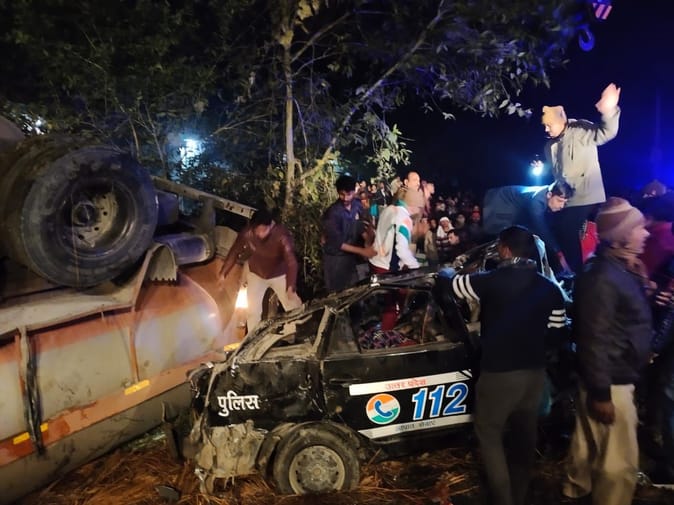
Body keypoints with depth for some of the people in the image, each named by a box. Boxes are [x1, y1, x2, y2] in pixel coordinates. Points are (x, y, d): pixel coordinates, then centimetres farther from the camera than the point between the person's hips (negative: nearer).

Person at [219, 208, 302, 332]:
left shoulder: (282, 235, -34)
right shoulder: (247, 233, -26)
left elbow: (291, 261, -39)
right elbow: (234, 253, -10)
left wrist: (291, 287, -51)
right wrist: (223, 274, -5)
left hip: (279, 275, -2)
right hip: (256, 275, 2)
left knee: (295, 310, 1)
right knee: (253, 310, 6)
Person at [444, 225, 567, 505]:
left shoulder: (492, 282, -17)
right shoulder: (550, 289, -2)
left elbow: (452, 285, -3)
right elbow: (556, 331, 4)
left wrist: (447, 272, 20)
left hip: (499, 373, -6)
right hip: (535, 372, 6)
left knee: (489, 435, 12)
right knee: (524, 437, 20)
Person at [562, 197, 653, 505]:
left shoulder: (621, 269, 5)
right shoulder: (603, 278, -25)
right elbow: (595, 339, -26)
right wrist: (601, 393, -23)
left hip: (613, 375, 10)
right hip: (611, 380, -10)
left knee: (590, 438, 25)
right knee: (620, 459, 3)